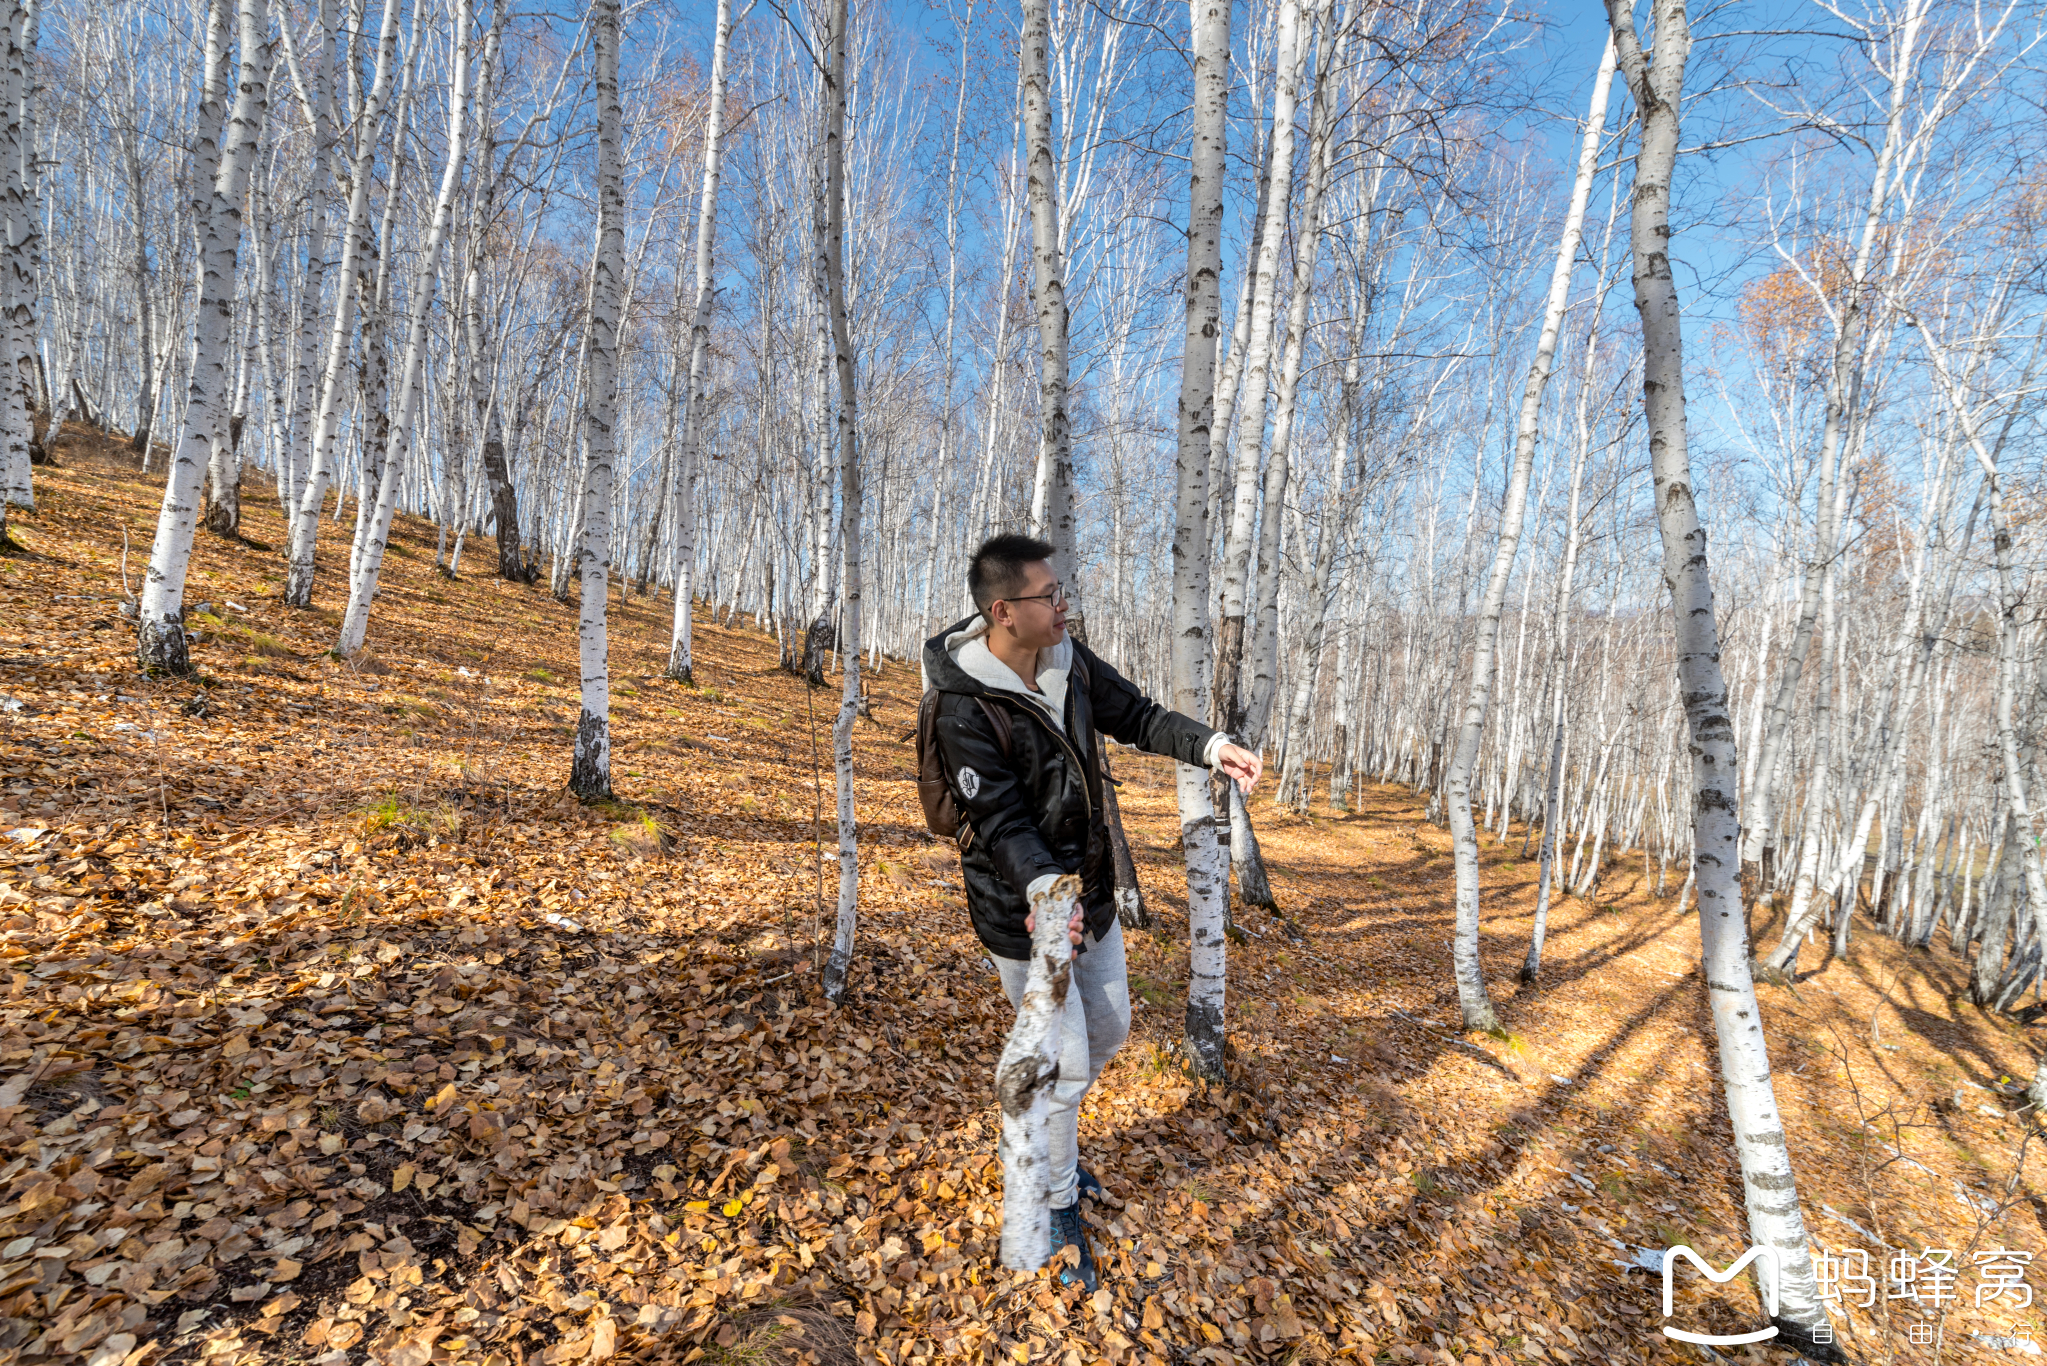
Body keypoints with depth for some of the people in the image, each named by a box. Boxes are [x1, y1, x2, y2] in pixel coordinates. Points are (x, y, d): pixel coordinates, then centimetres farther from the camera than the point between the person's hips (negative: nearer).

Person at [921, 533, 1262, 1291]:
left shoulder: (1068, 659, -6)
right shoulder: (964, 709, -26)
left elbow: (1136, 716, 2)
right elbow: (1002, 824, -28)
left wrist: (1212, 745, -11)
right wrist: (1044, 890, -44)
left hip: (1091, 890, 8)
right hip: (1024, 911, -7)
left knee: (1109, 1029, 24)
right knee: (1064, 1064, 5)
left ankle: (1047, 1135, 52)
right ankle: (1058, 1208, 34)